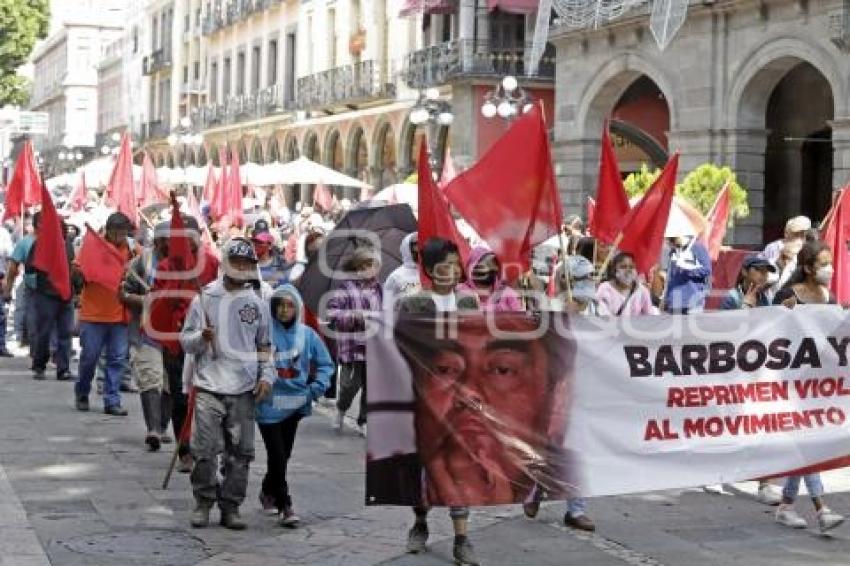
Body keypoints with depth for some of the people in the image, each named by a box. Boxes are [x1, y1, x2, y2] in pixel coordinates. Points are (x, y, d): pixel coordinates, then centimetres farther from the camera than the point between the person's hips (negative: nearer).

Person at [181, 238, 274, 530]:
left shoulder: (257, 304, 10)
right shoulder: (205, 298, 4)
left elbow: (265, 346, 17)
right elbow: (185, 340, 6)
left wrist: (266, 376, 4)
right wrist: (202, 337, -15)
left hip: (244, 390, 2)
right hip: (209, 387, -2)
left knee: (240, 453, 3)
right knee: (205, 451, -5)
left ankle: (231, 506, 14)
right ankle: (203, 502, 12)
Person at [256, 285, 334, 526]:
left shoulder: (307, 335, 1)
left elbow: (325, 363, 11)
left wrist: (317, 387, -2)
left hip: (295, 404, 4)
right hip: (269, 404, -4)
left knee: (284, 455, 16)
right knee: (277, 455, -7)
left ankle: (268, 492, 37)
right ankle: (284, 506, 1)